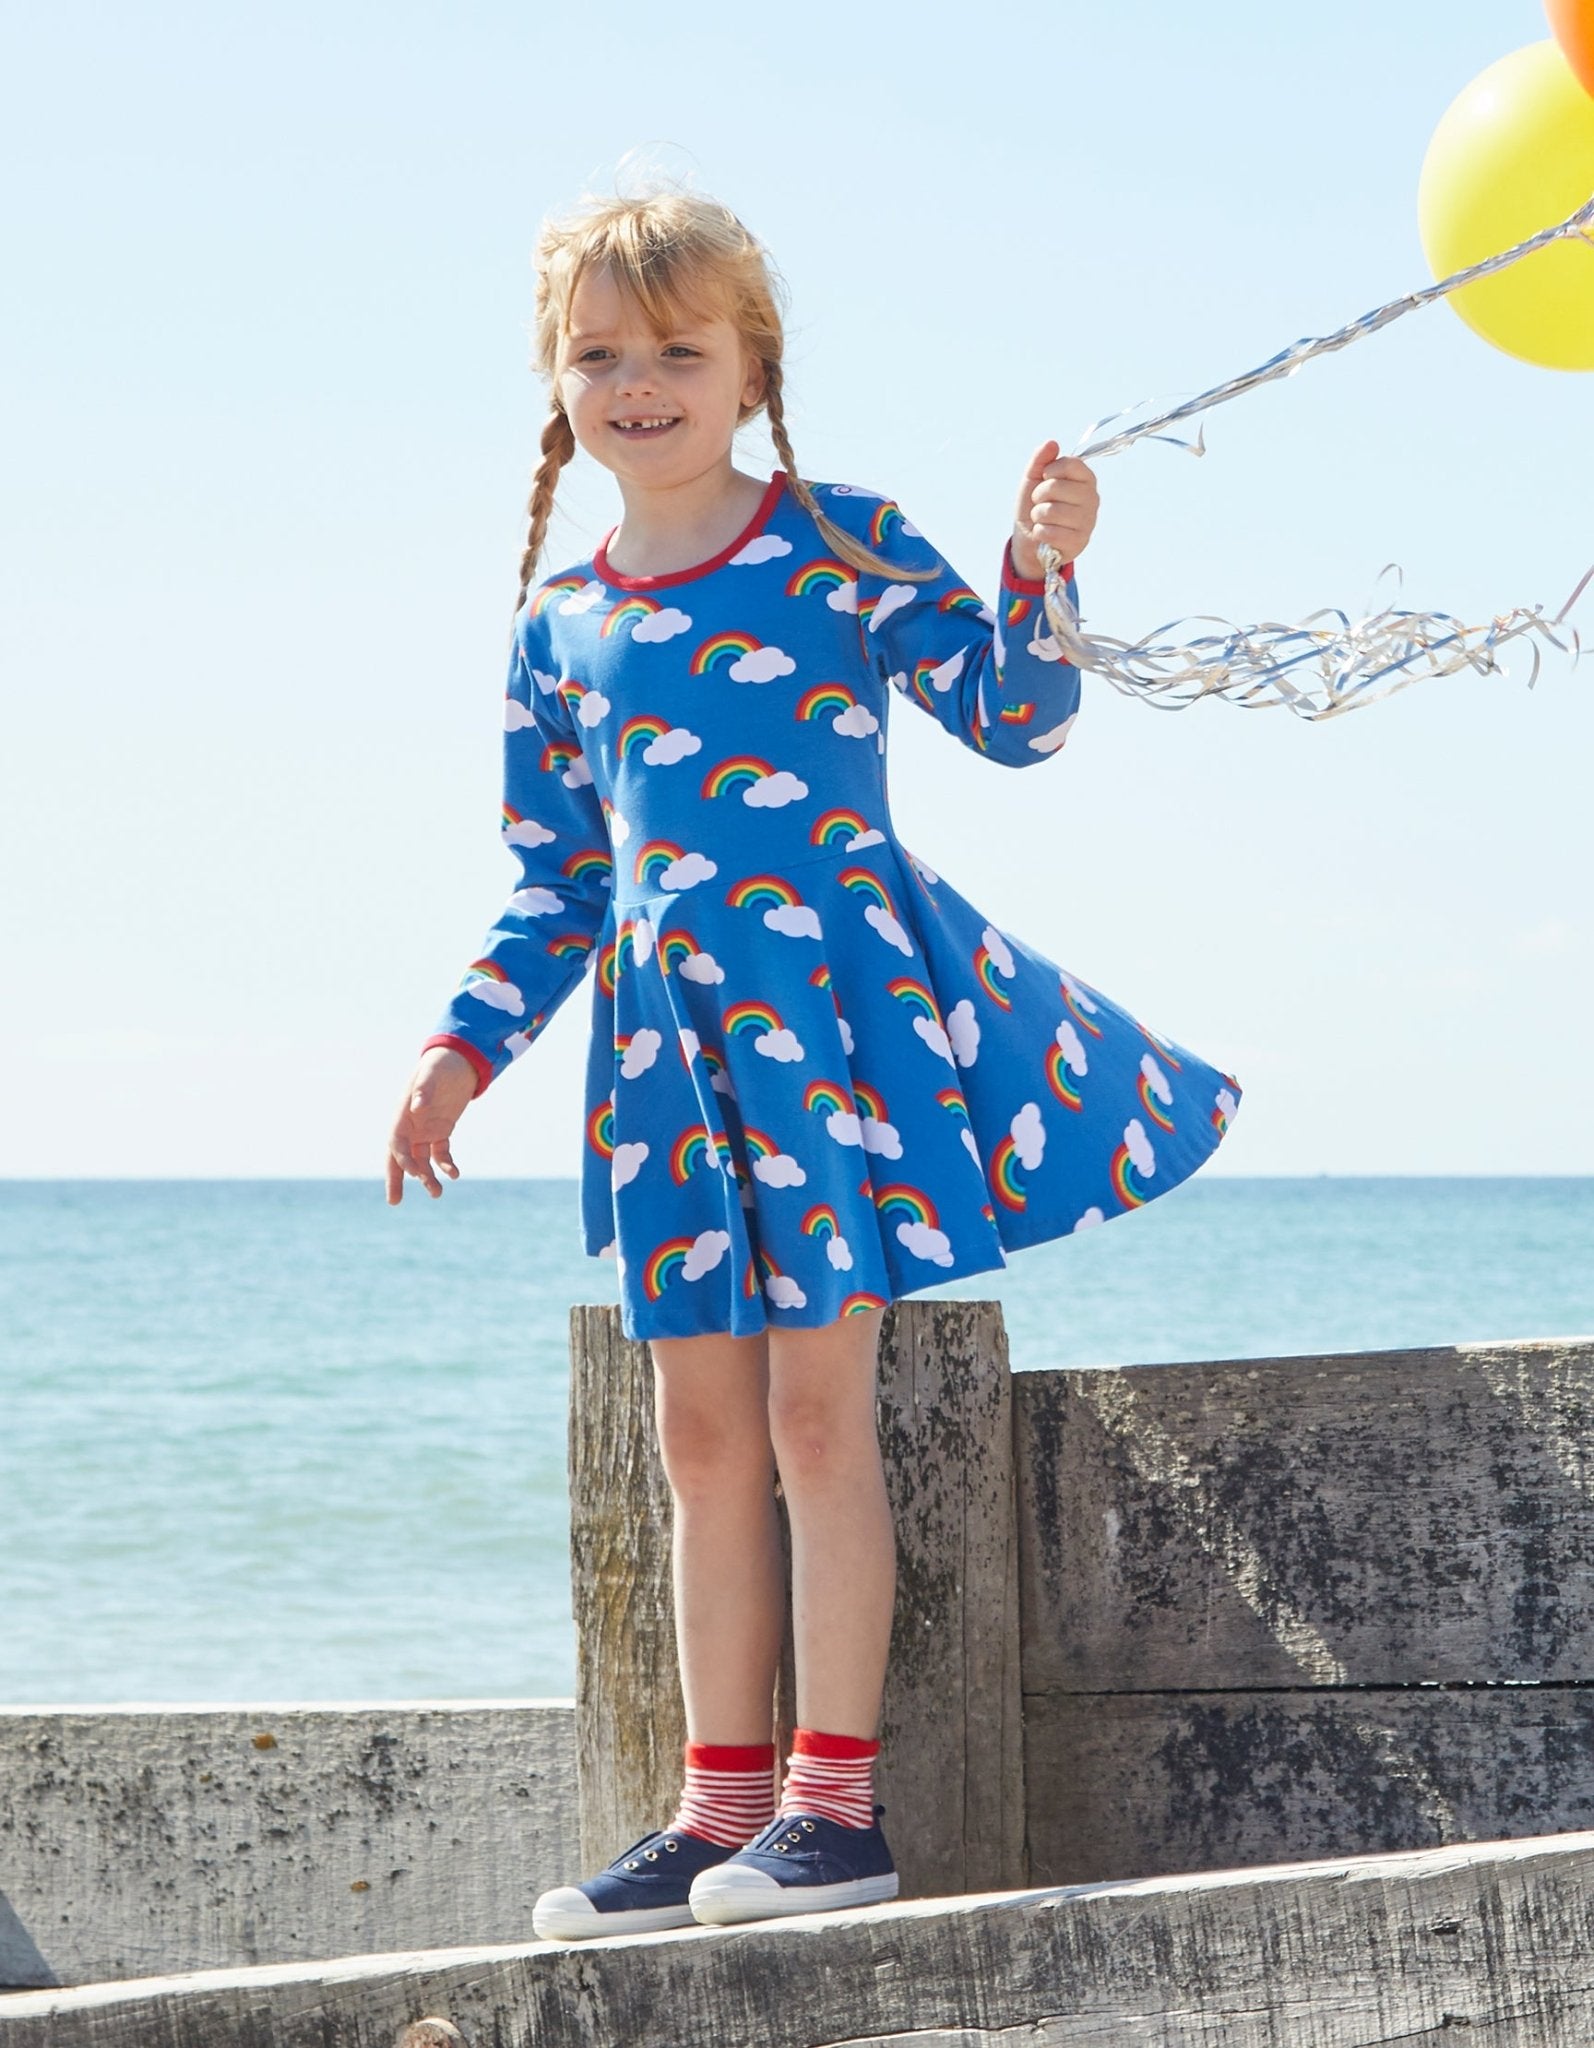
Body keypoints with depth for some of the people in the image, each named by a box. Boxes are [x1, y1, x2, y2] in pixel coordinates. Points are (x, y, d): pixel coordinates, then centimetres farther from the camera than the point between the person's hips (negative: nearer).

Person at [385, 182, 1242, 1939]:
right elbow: (558, 885, 17)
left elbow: (1010, 716, -3)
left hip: (837, 991, -5)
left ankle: (837, 1795, -1)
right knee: (702, 1430, 7)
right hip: (670, 1033, 5)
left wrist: (1034, 572, -19)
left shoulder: (840, 542, -1)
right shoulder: (557, 626, 11)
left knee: (815, 1405, -6)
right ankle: (722, 1802, 14)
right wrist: (466, 1046, 10)